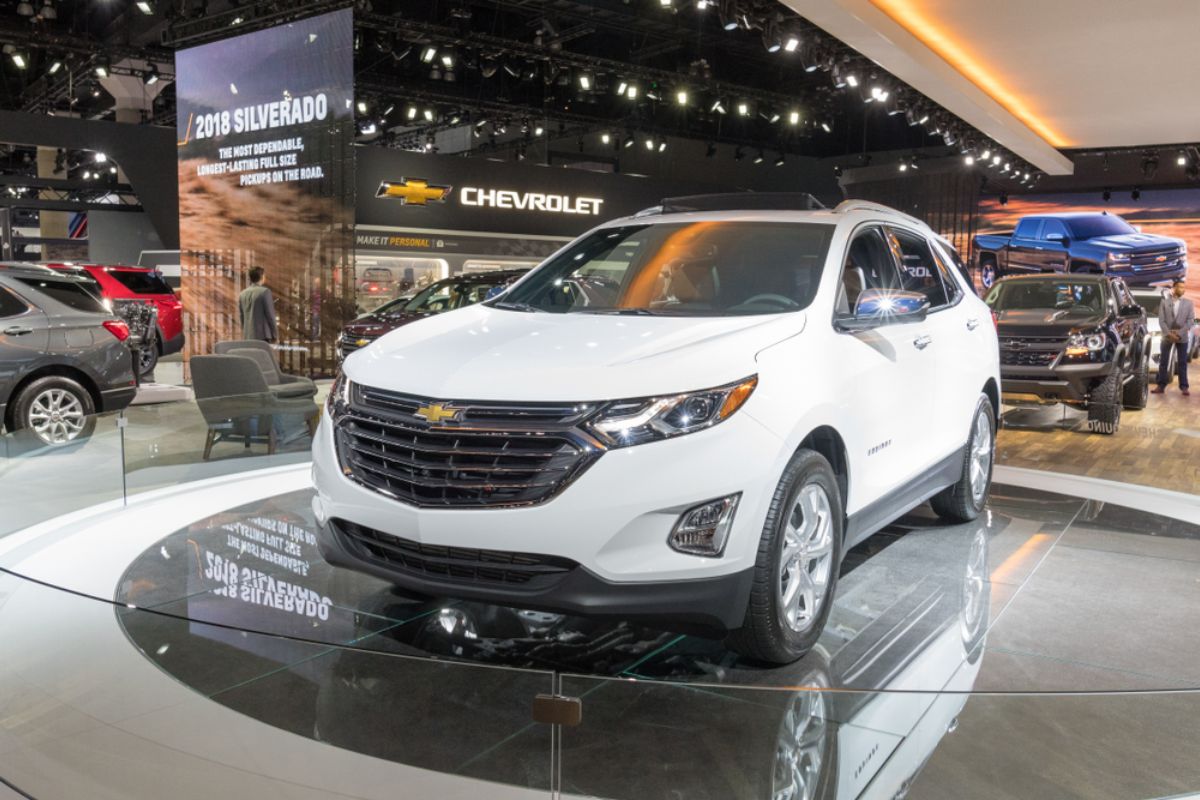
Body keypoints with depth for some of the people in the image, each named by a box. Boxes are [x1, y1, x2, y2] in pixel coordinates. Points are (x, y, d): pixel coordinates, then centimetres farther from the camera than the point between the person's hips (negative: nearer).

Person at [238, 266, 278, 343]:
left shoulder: (242, 294, 11)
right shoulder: (265, 292, -7)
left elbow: (242, 317, 15)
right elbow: (270, 314, -7)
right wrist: (274, 334, -1)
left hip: (247, 336, 6)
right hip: (262, 335, -6)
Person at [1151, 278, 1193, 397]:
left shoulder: (1188, 303, 4)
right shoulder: (1165, 302, 3)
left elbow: (1190, 320, -2)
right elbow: (1161, 320, -2)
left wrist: (1179, 333, -13)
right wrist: (1169, 333, -14)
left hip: (1182, 337, 0)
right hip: (1167, 336, 0)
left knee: (1182, 362, 2)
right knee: (1163, 362, 2)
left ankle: (1184, 386, 5)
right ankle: (1161, 386, 7)